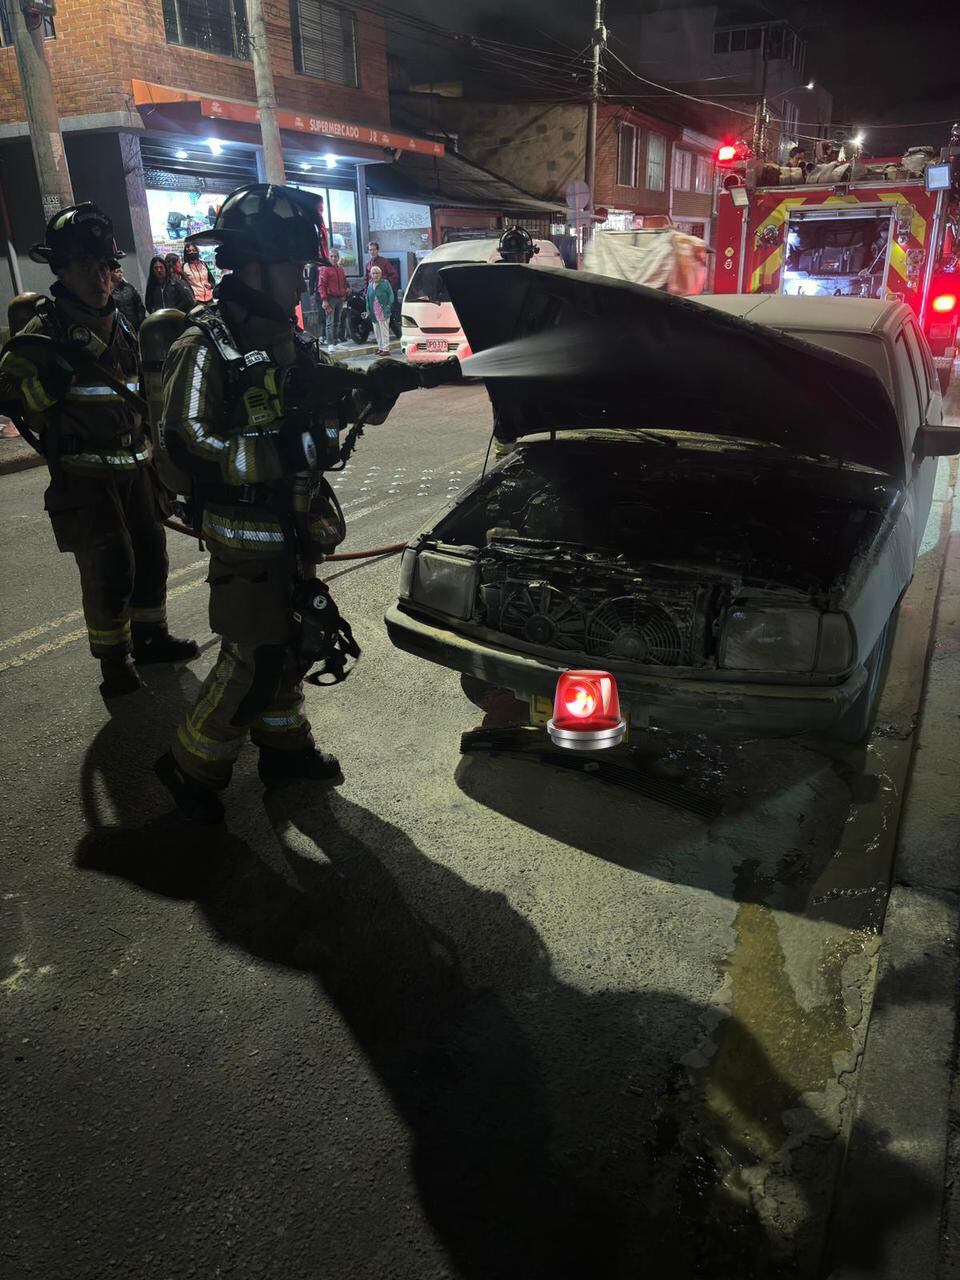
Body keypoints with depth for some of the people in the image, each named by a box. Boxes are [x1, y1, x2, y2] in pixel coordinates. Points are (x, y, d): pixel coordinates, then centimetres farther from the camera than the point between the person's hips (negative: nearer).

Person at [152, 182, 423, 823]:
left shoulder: (287, 338, 11)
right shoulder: (206, 347, -16)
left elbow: (336, 397, 18)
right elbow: (191, 446, -21)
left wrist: (378, 381, -3)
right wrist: (286, 449, -25)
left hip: (294, 528, 8)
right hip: (247, 537, -8)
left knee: (292, 643, 17)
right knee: (255, 661, -2)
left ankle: (284, 746, 35)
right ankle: (192, 766, 17)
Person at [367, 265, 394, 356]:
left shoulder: (385, 283, -2)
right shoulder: (370, 285, 13)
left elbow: (391, 295, -3)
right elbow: (368, 298, 17)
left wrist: (388, 306, -13)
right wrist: (368, 309, 10)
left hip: (383, 312, -6)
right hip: (374, 313, 6)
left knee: (384, 330, -5)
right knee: (377, 331, 11)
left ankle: (386, 349, -4)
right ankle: (380, 347, 22)